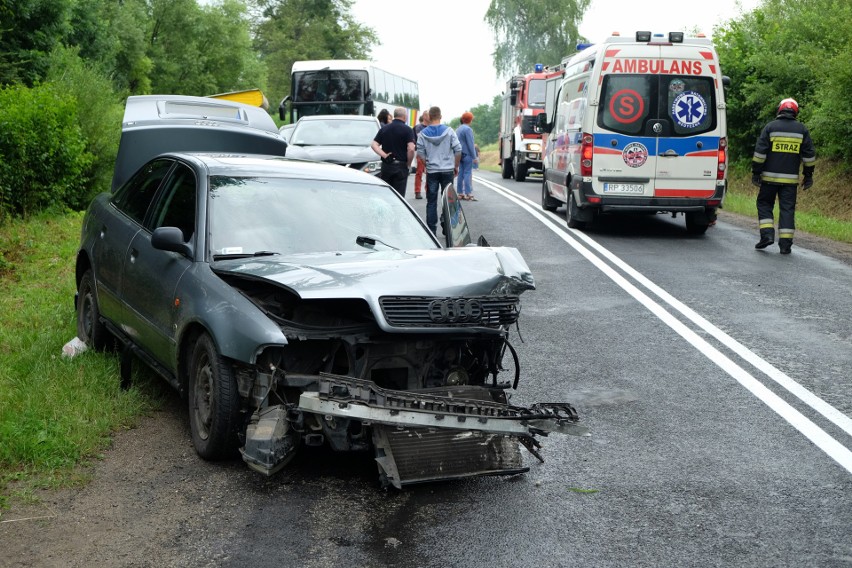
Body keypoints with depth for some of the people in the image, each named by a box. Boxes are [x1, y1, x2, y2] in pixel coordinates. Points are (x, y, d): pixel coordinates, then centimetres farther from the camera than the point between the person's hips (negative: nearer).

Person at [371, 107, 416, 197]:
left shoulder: (384, 129, 9)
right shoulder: (407, 130, -6)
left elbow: (374, 145, 0)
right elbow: (411, 149, -17)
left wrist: (384, 155, -5)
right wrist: (408, 163, -4)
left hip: (386, 166, 4)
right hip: (401, 167, -4)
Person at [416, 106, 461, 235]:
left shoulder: (423, 134, -3)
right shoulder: (449, 131, -3)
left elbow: (420, 153, -3)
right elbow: (458, 150, -4)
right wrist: (456, 166, 8)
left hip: (431, 171, 0)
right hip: (447, 170, 0)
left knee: (431, 202, 5)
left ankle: (432, 231, 4)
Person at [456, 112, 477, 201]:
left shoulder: (459, 129, 14)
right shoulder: (468, 129, -13)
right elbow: (470, 144, -16)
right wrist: (474, 156, -13)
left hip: (460, 154, 8)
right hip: (467, 154, -8)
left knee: (461, 173, 9)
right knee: (467, 173, -8)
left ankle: (460, 193, 10)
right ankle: (468, 194, -11)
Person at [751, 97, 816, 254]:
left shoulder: (770, 127, -1)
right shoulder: (802, 130, 5)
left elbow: (760, 152, -5)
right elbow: (809, 155, 7)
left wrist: (756, 172, 1)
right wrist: (808, 175, 14)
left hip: (770, 177, -1)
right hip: (791, 179, 1)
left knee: (764, 204, 12)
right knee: (787, 209, 4)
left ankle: (767, 234, -4)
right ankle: (785, 244, 0)